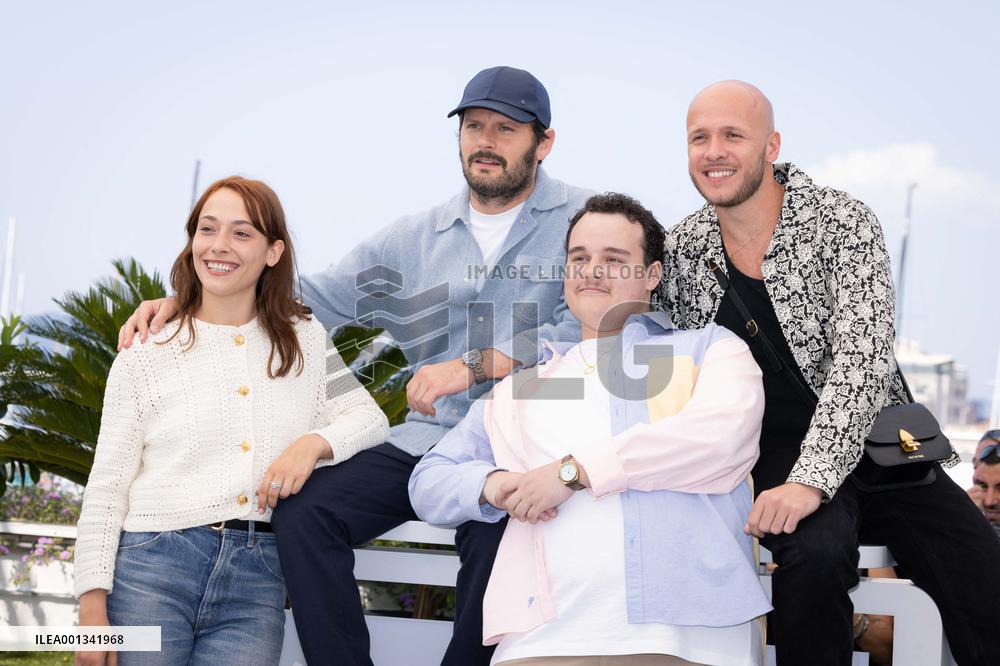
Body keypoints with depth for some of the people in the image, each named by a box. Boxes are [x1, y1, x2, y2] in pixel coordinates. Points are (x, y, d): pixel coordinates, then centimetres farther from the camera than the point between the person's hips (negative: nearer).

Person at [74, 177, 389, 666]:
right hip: (152, 571, -1)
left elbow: (371, 418, 10)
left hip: (256, 587, 1)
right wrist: (92, 610, -4)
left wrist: (314, 442, -12)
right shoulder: (145, 356, 5)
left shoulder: (305, 340, 12)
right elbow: (106, 491, 4)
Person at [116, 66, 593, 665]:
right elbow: (313, 298, 20)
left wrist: (475, 364, -19)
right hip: (429, 439, 5)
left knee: (497, 545, -35)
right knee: (302, 512, -18)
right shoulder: (414, 240, 18)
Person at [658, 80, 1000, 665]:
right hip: (778, 457, 1)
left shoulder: (844, 223, -9)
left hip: (872, 440, 0)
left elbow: (862, 358, -20)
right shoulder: (678, 255, 0)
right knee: (814, 557, -33)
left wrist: (812, 479, -31)